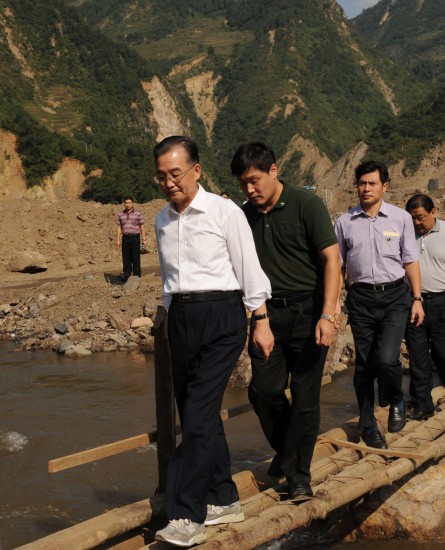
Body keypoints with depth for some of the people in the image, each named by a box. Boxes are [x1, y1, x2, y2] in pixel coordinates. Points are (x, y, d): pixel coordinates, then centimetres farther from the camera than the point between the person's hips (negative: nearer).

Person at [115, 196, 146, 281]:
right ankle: (126, 275, 12)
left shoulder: (138, 214, 2)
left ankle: (136, 276, 6)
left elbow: (142, 227, 3)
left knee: (136, 258, -1)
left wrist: (144, 239, -1)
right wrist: (118, 239, 5)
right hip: (125, 238, 3)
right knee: (126, 258, 4)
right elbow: (119, 227, 12)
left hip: (135, 237, -2)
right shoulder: (120, 215, 10)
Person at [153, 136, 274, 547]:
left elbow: (249, 268, -4)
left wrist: (261, 322, -4)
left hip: (221, 316, -6)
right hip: (181, 317, 7)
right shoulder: (163, 220, 12)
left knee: (199, 415, -13)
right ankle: (224, 500, 23)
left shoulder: (224, 212, -6)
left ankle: (187, 517, -9)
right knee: (196, 414, 9)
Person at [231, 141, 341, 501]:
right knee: (264, 389, 1)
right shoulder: (246, 215, 7)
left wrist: (327, 315, -19)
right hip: (267, 313, 4)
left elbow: (331, 259, -10)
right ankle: (286, 449, 28)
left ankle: (298, 473, 13)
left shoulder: (306, 205, -7)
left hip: (307, 312, -4)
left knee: (305, 394, 0)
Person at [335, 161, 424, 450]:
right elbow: (338, 265, 10)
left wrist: (417, 299, 3)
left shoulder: (401, 218, 2)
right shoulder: (345, 222, 4)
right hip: (361, 298, 1)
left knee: (387, 358, -17)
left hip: (395, 296, -1)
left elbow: (410, 261, 7)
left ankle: (396, 400, 16)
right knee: (364, 364, 6)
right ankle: (368, 425, 23)